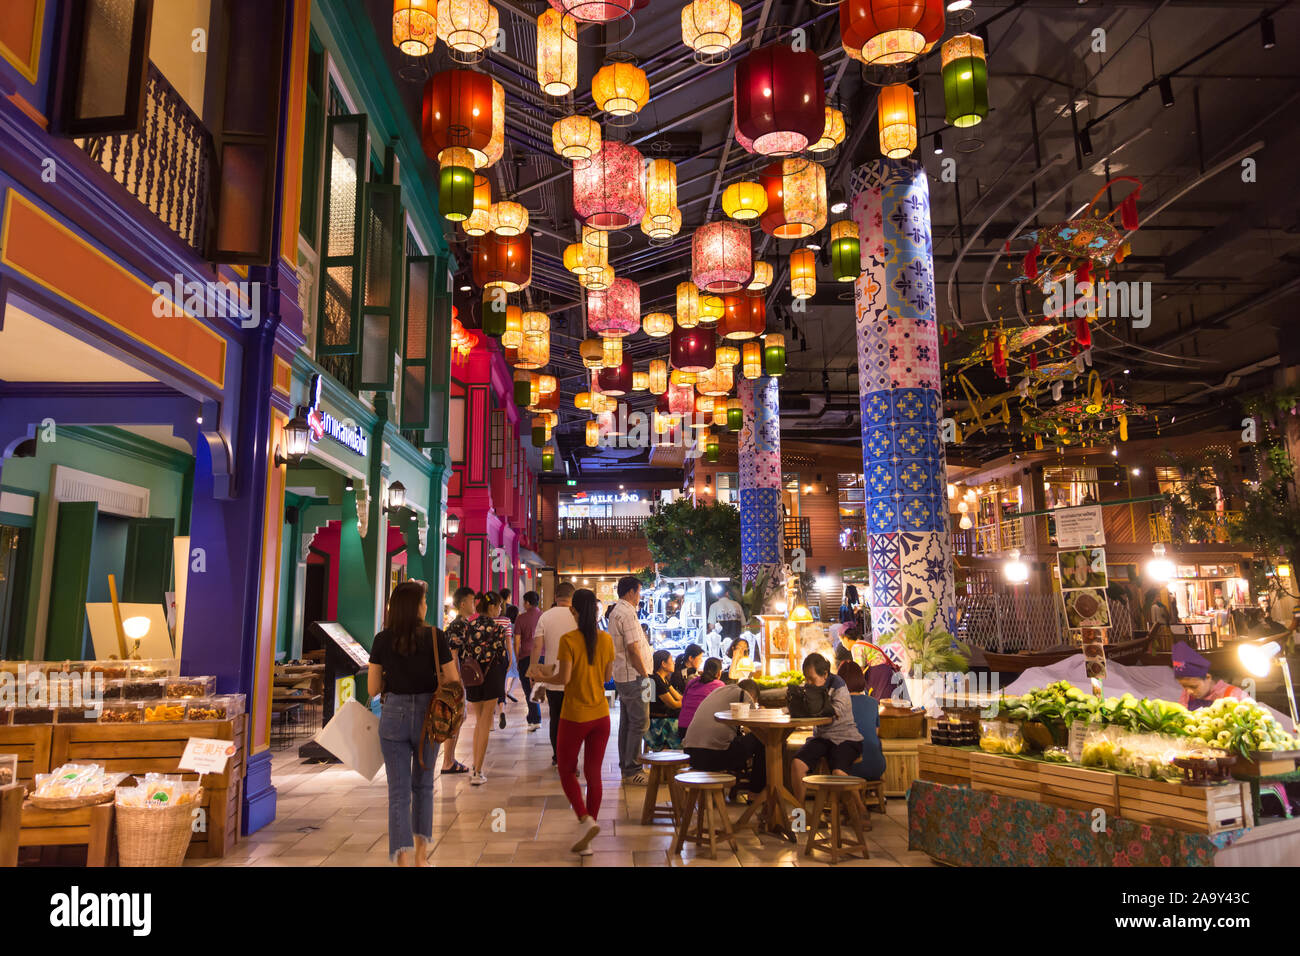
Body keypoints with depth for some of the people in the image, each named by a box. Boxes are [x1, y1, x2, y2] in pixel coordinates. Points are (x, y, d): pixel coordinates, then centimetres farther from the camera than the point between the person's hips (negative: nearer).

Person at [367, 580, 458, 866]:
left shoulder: (382, 640, -5)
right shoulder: (435, 637, -10)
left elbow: (373, 688, 1)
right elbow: (453, 682, -7)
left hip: (393, 716, 0)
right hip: (427, 716, 0)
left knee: (399, 791, 5)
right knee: (423, 785, 20)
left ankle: (403, 858, -4)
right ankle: (421, 854, 30)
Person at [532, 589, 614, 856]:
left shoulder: (568, 640, -14)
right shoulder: (606, 639, 0)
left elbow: (564, 677, -17)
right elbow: (607, 676, 8)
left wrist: (545, 677, 1)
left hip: (574, 716, -4)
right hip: (601, 715, 4)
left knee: (567, 771, 13)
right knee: (593, 774, 10)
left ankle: (585, 820, -6)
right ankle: (586, 840, 15)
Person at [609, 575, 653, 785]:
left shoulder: (616, 612, 16)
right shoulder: (627, 613, -18)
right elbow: (633, 649, -21)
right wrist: (645, 674, -14)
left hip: (622, 676, 11)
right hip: (633, 677, -11)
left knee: (627, 723, 16)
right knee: (639, 723, -6)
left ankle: (626, 767, 23)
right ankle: (632, 770, -2)